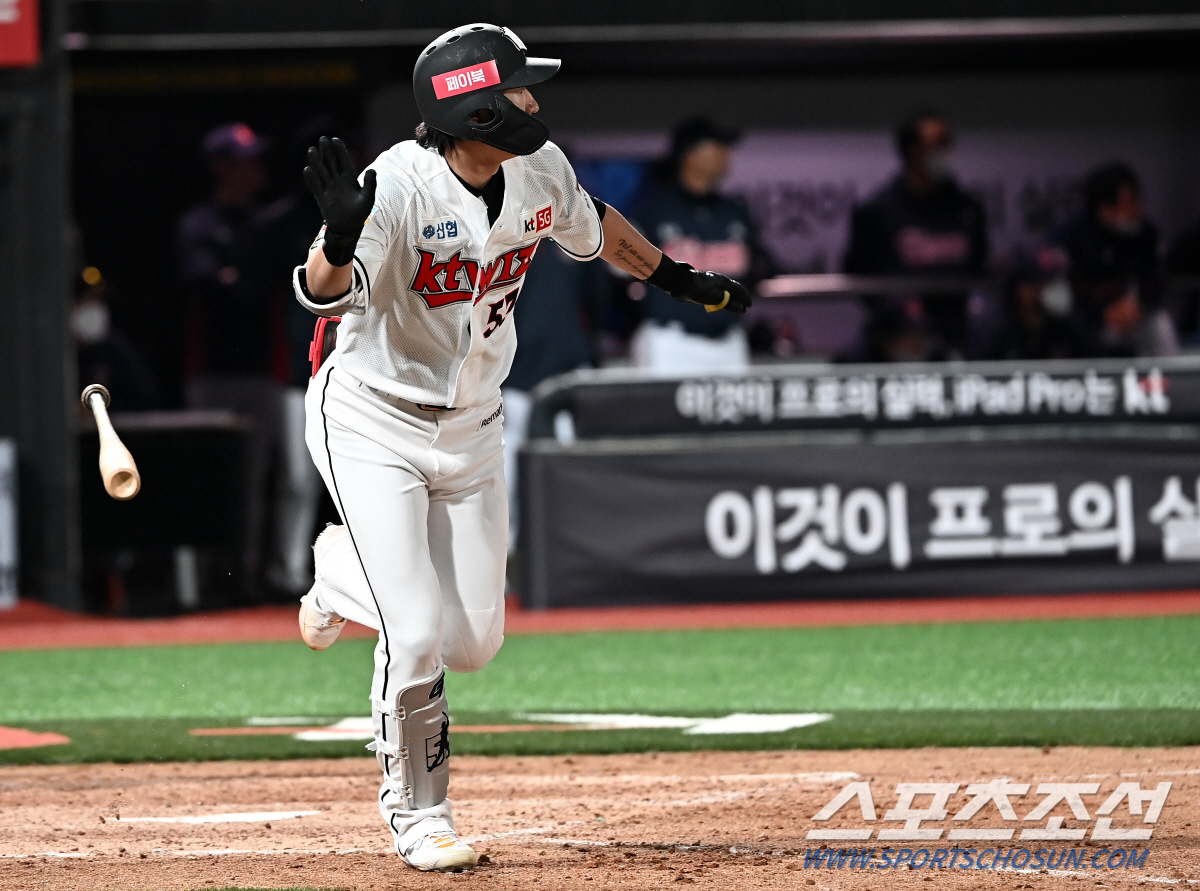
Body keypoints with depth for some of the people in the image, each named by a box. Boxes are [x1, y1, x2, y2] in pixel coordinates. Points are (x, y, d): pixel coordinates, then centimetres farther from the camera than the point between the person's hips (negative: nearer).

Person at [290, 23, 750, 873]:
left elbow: (592, 227, 15)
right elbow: (325, 295, -39)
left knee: (474, 642, 7)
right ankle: (418, 815, 11)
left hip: (472, 428, 6)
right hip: (373, 425, -6)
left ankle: (345, 575, 38)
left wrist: (682, 279, 25)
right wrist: (341, 238, -60)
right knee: (418, 636, -13)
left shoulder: (541, 171, -8)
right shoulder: (401, 185, -27)